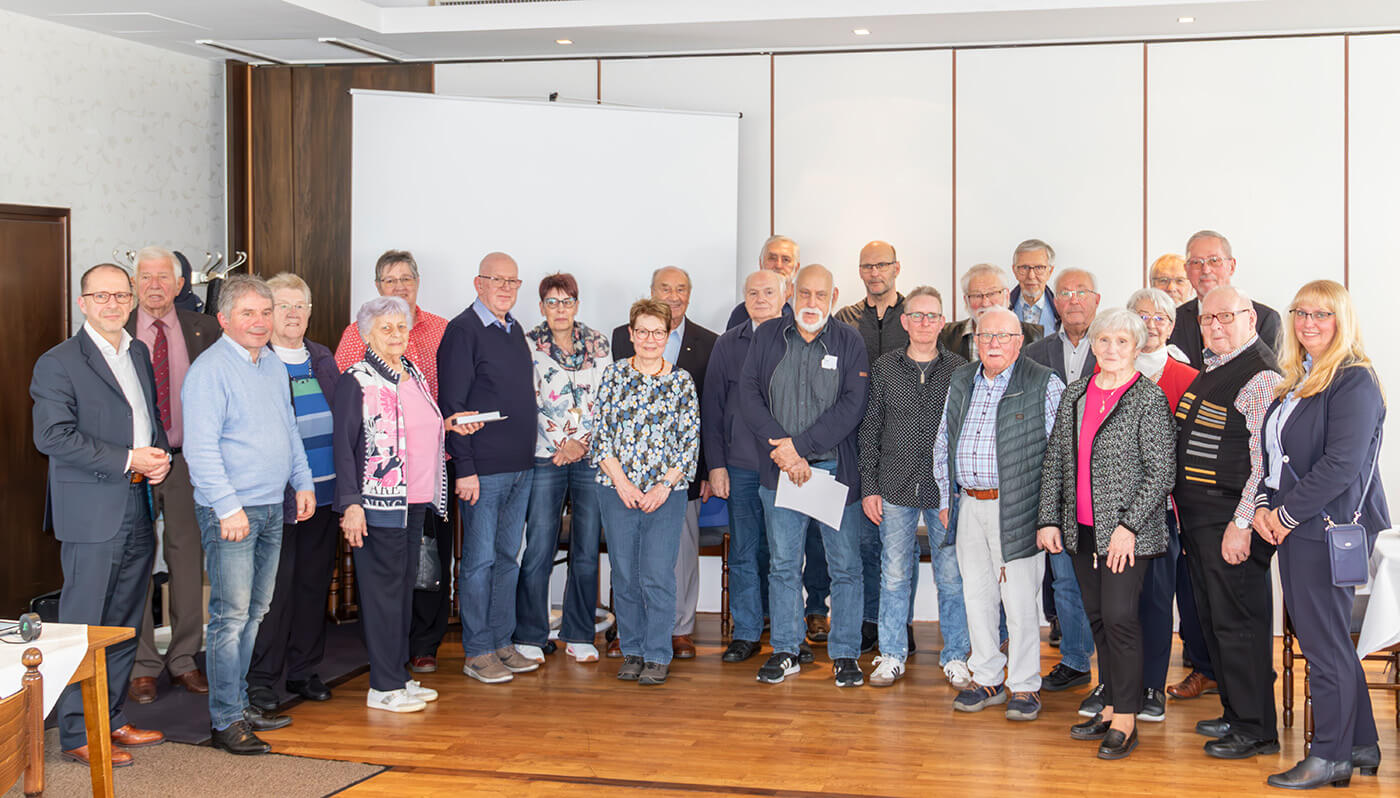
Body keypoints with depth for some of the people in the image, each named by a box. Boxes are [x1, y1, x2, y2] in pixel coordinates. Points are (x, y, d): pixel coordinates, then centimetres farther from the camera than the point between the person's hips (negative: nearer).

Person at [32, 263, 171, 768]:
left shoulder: (139, 354, 15)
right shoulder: (58, 363, -7)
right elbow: (53, 436, -16)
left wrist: (161, 456, 2)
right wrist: (128, 460, -18)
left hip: (138, 509, 7)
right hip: (92, 513, -7)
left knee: (125, 624, 13)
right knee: (84, 626, -2)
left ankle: (113, 720, 24)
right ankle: (78, 735, 6)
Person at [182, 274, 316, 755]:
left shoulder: (273, 366, 14)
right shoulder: (209, 370, -12)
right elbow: (200, 447, -17)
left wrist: (303, 482, 16)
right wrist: (228, 507, -20)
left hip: (272, 508, 8)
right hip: (230, 512, -8)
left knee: (254, 612, 13)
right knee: (232, 615, -6)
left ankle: (240, 702, 22)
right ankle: (226, 720, 0)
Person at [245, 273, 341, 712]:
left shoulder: (323, 359, 14)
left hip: (323, 491, 6)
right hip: (276, 495, -6)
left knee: (314, 581, 11)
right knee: (275, 585, -3)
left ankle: (304, 671, 23)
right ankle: (262, 677, 9)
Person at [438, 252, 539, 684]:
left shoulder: (515, 330, 15)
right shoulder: (462, 330, -9)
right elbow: (451, 404, -13)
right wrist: (464, 467, -17)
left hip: (521, 466, 8)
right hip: (483, 468, -8)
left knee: (508, 556, 12)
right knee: (480, 559, -1)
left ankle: (502, 643, 20)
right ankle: (478, 652, 7)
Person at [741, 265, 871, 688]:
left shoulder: (850, 343, 1)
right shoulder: (766, 337, 6)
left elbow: (852, 406, -8)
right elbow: (749, 396, 0)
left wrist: (798, 443, -15)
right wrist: (784, 452, -11)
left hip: (837, 468, -1)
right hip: (780, 469, 1)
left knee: (845, 564, 2)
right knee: (783, 564, 7)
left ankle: (845, 653, 12)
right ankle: (785, 651, 17)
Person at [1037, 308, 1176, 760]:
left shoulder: (1149, 398, -6)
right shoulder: (1074, 395, 11)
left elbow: (1162, 470, -10)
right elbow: (1055, 460, 13)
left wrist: (1128, 526, -16)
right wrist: (1049, 519, 6)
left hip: (1127, 532, -6)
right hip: (1081, 530, 6)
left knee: (1119, 617, -9)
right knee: (1097, 617, 10)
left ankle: (1125, 721, 0)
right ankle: (1111, 708, 20)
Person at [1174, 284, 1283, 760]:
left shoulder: (1261, 377, -13)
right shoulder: (1210, 370, 16)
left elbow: (1265, 459, -19)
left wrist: (1242, 523, -22)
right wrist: (1183, 506, 18)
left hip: (1231, 520, -9)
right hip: (1198, 517, 9)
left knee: (1237, 621, -4)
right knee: (1212, 618, 15)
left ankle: (1256, 729, 4)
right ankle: (1235, 713, 26)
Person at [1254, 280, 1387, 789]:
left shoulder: (1354, 381, -12)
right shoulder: (1295, 380, 15)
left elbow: (1341, 465, -20)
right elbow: (1275, 453, 19)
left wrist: (1288, 514, -14)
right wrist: (1264, 505, 3)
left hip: (1328, 529, -9)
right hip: (1293, 527, 9)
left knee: (1324, 642, -2)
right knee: (1324, 640, 13)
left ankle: (1331, 757, 9)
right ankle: (1361, 747, 23)